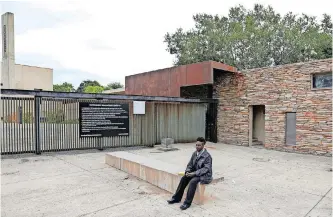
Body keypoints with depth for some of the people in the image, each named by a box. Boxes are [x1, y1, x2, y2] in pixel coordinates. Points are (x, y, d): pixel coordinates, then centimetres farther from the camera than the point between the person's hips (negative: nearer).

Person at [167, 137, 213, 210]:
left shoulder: (207, 156, -17)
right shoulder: (195, 153, 3)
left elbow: (206, 168, -23)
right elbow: (190, 164, 8)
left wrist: (194, 173, -28)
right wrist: (187, 171, -13)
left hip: (205, 175, -7)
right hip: (195, 173, 7)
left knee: (193, 181, -31)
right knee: (184, 178, -15)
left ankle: (187, 203, -21)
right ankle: (177, 198, -3)